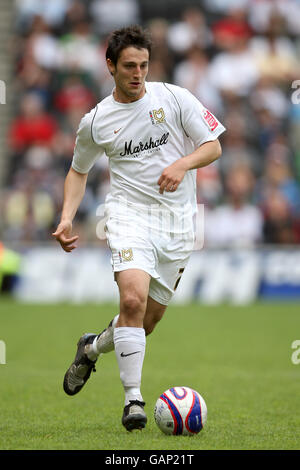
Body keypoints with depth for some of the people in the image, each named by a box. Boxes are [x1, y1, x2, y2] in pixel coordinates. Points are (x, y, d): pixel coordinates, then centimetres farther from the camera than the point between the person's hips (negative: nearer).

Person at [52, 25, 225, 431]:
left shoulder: (174, 98, 0)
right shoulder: (95, 122, 3)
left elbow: (213, 146, 2)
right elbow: (79, 171, 18)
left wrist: (183, 164, -19)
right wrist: (67, 218, 3)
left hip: (178, 220, 1)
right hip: (130, 215, -1)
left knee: (148, 319, 6)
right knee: (133, 300, -26)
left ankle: (92, 348, 38)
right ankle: (133, 399, -18)